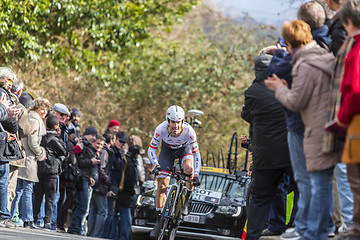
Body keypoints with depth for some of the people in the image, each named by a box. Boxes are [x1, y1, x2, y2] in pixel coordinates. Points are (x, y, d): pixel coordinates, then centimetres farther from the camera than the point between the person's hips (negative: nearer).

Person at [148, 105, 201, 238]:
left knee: (189, 168, -35)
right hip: (167, 149, 1)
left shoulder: (188, 131, -35)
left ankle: (188, 199, -10)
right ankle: (159, 221, 3)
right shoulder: (161, 129, -33)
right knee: (162, 185, -8)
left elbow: (196, 153, -28)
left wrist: (196, 174, -38)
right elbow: (151, 150, -24)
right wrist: (156, 165, -41)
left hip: (184, 148, -1)